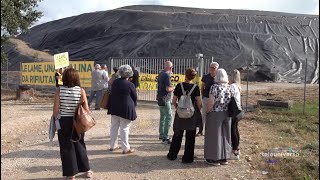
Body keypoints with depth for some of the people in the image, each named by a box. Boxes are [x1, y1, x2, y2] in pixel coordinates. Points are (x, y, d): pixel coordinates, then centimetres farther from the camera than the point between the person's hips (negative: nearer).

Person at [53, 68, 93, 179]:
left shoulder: (59, 90, -8)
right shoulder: (80, 90, -8)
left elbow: (56, 108, -10)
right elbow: (86, 109, -9)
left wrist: (56, 120, 4)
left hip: (64, 121, -1)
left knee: (66, 146, 11)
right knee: (79, 144, 19)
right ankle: (86, 170, 29)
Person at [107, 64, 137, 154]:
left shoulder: (115, 82, 3)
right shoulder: (130, 85, -13)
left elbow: (112, 94, 12)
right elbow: (135, 97, -3)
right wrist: (133, 106, 15)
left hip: (114, 107, 6)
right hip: (126, 109, -6)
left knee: (114, 126, 14)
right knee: (124, 128, -1)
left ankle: (113, 145, 24)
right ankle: (125, 148, 6)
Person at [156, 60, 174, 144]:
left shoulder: (160, 74, 9)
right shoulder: (166, 75, -18)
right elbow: (168, 89, -23)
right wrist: (173, 88, -4)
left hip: (160, 98, 10)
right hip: (165, 99, -10)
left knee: (163, 116, 19)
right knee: (168, 117, -8)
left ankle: (161, 134, 29)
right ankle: (165, 138, -8)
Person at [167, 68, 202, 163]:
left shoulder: (179, 86, -5)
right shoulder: (195, 87, -9)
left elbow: (173, 101, -3)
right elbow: (199, 103, -10)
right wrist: (198, 111, 8)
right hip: (192, 114, -2)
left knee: (177, 135, 16)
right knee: (190, 137, 9)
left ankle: (172, 155, 26)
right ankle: (187, 158, 14)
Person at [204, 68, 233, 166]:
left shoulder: (214, 87, -14)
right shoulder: (229, 88, 1)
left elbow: (211, 103, -17)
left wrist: (207, 112, -4)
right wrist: (226, 109, 14)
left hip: (215, 114, -5)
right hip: (227, 114, 5)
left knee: (215, 135, 6)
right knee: (225, 135, 14)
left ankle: (215, 159, 15)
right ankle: (224, 158, 24)